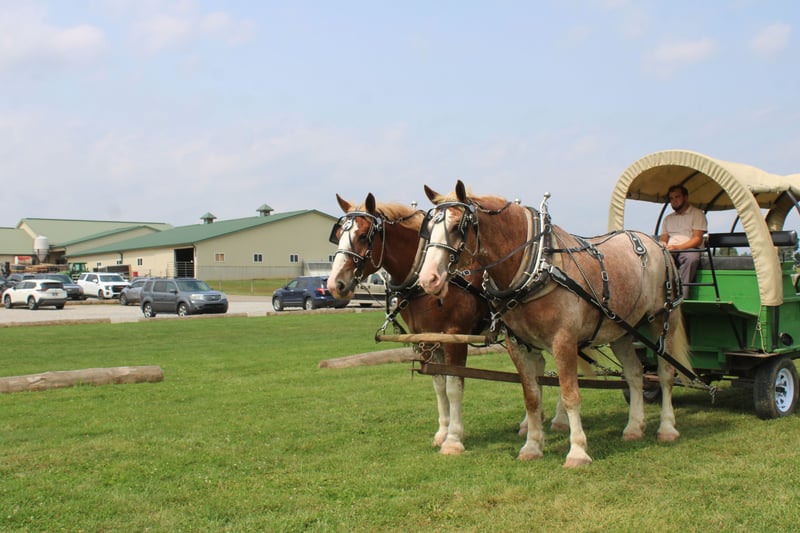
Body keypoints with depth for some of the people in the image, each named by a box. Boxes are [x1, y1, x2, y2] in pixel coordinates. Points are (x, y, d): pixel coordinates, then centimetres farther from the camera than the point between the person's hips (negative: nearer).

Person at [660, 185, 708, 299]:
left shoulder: (697, 214, 10)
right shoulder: (668, 218, 27)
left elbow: (697, 239, -3)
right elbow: (663, 240, 22)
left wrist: (678, 247, -17)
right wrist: (664, 246, -5)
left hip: (689, 249, -4)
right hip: (670, 251, 4)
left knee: (691, 257, -41)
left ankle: (682, 297, -48)